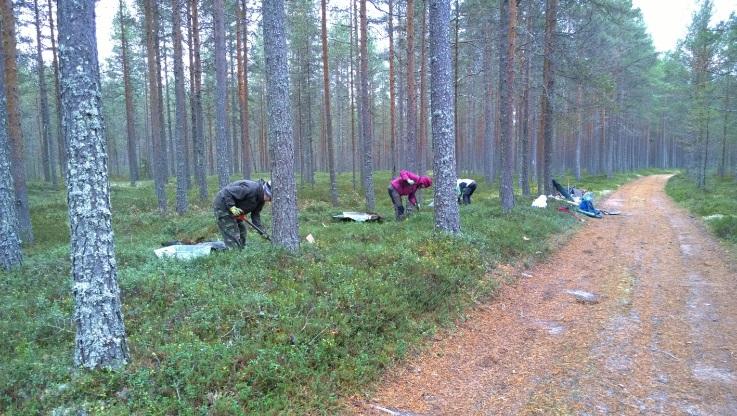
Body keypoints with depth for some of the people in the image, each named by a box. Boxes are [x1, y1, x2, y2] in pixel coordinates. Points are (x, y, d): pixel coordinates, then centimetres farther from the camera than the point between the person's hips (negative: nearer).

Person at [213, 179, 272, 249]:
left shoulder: (261, 199, 0)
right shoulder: (250, 189, -31)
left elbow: (256, 214, 3)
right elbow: (227, 192, -29)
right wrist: (232, 207, -33)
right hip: (222, 207, -10)